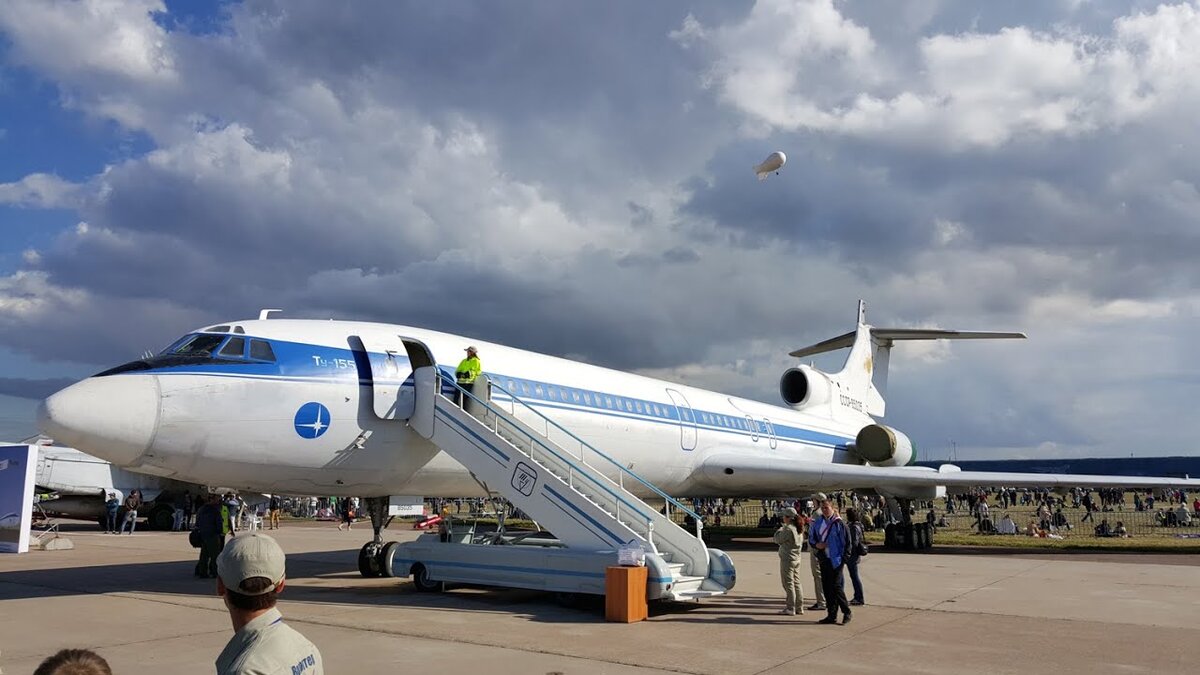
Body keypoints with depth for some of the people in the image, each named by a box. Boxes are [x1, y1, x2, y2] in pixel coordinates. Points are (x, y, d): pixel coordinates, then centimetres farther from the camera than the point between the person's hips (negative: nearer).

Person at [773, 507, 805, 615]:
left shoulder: (788, 529, -20)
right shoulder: (798, 528, 6)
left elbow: (777, 540, -13)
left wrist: (779, 529, 4)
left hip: (787, 559, -9)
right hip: (797, 559, 9)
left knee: (788, 584, -2)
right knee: (796, 583, 14)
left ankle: (790, 609, 1)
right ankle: (799, 607, 19)